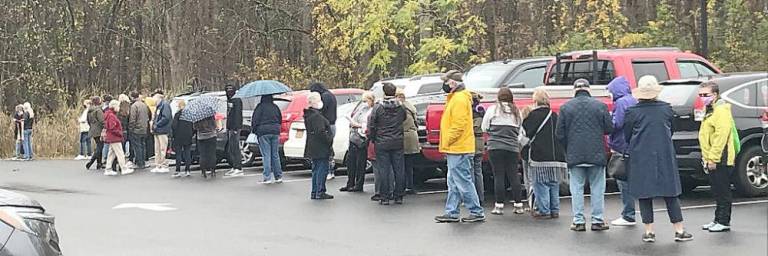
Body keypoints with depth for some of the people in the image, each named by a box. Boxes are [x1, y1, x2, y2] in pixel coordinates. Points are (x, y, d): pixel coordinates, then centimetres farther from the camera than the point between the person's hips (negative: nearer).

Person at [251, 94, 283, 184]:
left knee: (266, 155, -4)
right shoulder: (275, 107, 10)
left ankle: (267, 178, -8)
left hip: (263, 133, -5)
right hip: (275, 132, 5)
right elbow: (280, 120, 19)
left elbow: (255, 120, -7)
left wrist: (254, 130, 6)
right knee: (275, 154, 11)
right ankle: (278, 177, 12)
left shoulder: (260, 107, -6)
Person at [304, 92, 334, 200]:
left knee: (316, 169, 15)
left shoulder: (309, 115, 14)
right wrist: (329, 140, -14)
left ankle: (314, 193, 19)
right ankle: (320, 193, -3)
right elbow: (321, 132, -24)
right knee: (323, 168, -4)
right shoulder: (317, 116, -18)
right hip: (321, 148, -10)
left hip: (313, 148, 10)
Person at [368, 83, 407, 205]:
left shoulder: (378, 107, -9)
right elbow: (404, 119, 15)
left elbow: (371, 125, -7)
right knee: (398, 170, 8)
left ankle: (385, 197, 3)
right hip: (398, 143, 3)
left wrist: (372, 138, 6)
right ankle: (398, 197, 12)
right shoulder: (401, 107, 1)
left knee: (384, 170, 2)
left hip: (382, 143, -3)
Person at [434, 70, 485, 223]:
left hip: (458, 149, -11)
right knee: (453, 183, 12)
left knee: (463, 183, -7)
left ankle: (477, 213, -2)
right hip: (456, 149, 11)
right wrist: (446, 145, 19)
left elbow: (459, 125, -22)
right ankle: (452, 213, 16)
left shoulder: (459, 99, -15)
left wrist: (446, 142, -17)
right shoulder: (455, 98, 18)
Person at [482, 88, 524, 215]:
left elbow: (484, 128, 5)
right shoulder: (516, 112, 8)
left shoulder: (493, 109, -1)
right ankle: (518, 205, 10)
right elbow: (520, 131, 9)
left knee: (499, 176, 0)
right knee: (514, 176, 7)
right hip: (513, 148, 3)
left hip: (495, 147, -3)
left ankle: (499, 205, 0)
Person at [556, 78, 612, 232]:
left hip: (575, 156, 0)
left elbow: (559, 134, -1)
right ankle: (597, 221, 9)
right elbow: (610, 129, 0)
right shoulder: (600, 106, -3)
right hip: (596, 155, 0)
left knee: (577, 189, 6)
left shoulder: (566, 107, -2)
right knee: (597, 188, 8)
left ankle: (579, 221, 5)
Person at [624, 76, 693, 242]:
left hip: (641, 159, -2)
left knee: (645, 195, 5)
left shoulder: (633, 112, -7)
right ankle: (679, 230, 9)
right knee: (670, 194, 8)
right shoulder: (667, 109, 1)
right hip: (664, 157, 2)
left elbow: (627, 136, 2)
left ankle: (649, 232, 5)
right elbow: (671, 131, 13)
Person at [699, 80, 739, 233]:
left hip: (720, 160, -10)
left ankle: (723, 222, 1)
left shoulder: (721, 111, -14)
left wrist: (712, 158, -23)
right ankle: (718, 220, 21)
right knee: (718, 192, 14)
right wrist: (707, 158, 21)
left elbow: (721, 136, -22)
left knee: (723, 192, -4)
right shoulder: (711, 111, 19)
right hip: (713, 160, 10)